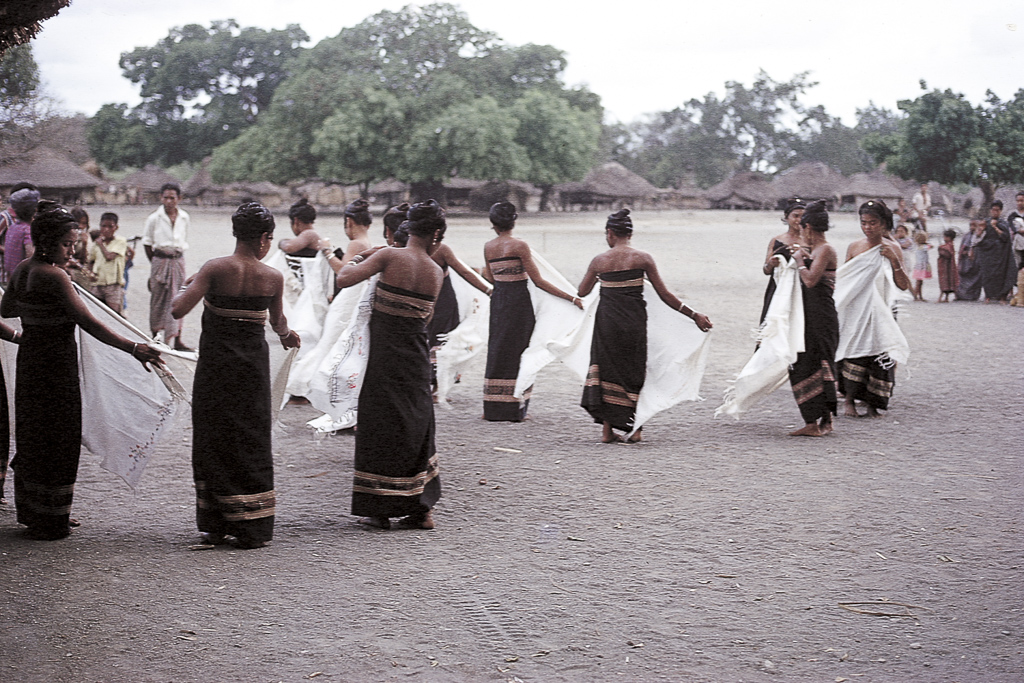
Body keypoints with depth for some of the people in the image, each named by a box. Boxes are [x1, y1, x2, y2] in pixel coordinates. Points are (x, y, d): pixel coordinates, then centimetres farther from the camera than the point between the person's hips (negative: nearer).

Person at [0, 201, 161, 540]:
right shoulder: (53, 275, -20)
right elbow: (89, 323, -26)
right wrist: (134, 349, -27)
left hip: (30, 356, 9)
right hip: (56, 361, -9)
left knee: (34, 435, 18)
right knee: (57, 438, 1)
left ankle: (31, 511, 29)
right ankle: (49, 521, 8)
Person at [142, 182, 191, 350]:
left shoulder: (184, 217, 3)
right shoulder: (154, 218, -6)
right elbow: (147, 242, 1)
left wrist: (177, 257, 7)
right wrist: (155, 262, 1)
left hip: (178, 261, 3)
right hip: (160, 260, -3)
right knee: (158, 299, 4)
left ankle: (175, 339, 10)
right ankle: (155, 336, 16)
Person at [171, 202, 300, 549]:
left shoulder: (215, 268, -12)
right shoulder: (273, 277, -4)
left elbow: (178, 310, -16)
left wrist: (187, 286, 6)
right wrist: (287, 335, 37)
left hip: (214, 364, -1)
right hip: (253, 363, 1)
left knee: (213, 440, 12)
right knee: (251, 442, 11)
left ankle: (215, 525, 15)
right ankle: (252, 529, 12)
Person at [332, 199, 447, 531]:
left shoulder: (390, 256, -12)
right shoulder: (436, 272, 2)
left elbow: (344, 279, -18)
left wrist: (355, 262, 3)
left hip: (385, 354, -4)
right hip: (416, 359, 4)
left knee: (381, 427, 6)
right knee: (416, 428, 17)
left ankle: (380, 510, 11)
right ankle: (422, 509, 21)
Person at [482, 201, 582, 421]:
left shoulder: (488, 247, 5)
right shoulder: (519, 246, -10)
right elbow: (538, 281, -12)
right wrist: (571, 298, -11)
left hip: (498, 302, 5)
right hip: (518, 302, -5)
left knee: (497, 352, 12)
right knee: (516, 353, 2)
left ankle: (493, 409, 14)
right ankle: (513, 409, 4)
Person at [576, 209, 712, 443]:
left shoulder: (599, 261, -1)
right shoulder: (643, 258, -4)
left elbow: (582, 292, 13)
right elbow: (665, 295, -4)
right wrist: (694, 315, 3)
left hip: (607, 321, 0)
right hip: (634, 322, 0)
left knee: (607, 371, 12)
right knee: (634, 373, 15)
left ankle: (607, 429, 9)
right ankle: (635, 429, 17)